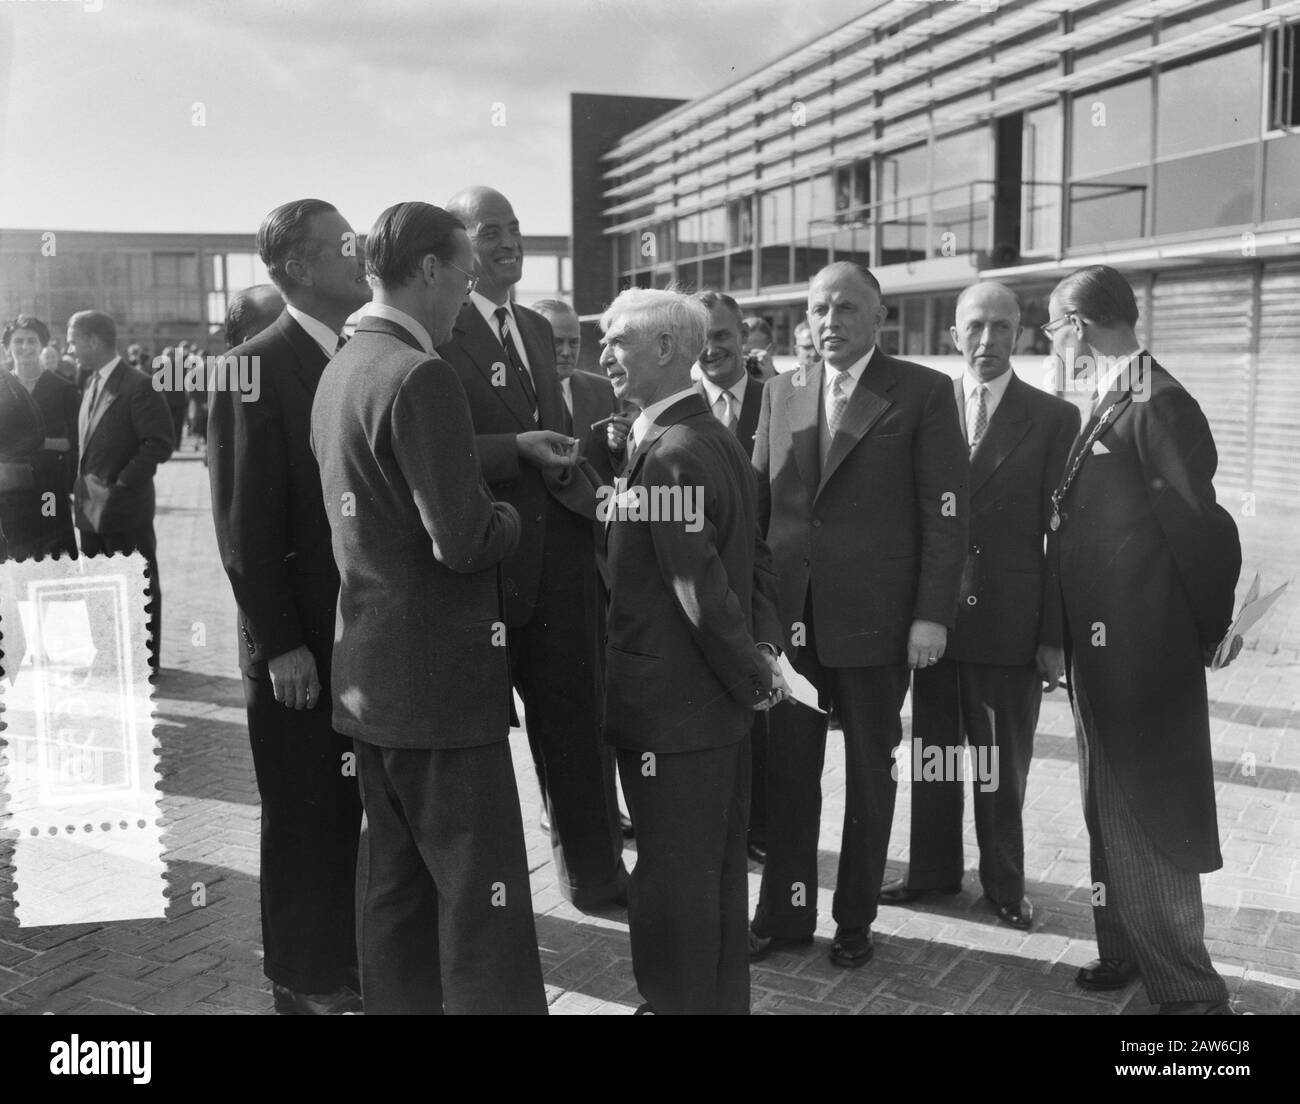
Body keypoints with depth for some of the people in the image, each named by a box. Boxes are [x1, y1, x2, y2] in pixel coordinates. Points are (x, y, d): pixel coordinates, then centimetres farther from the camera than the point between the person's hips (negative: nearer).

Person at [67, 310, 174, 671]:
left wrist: (122, 484, -17)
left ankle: (145, 663, 15)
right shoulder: (92, 384, 12)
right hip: (91, 508, 8)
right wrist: (83, 486, 9)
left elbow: (160, 442, -17)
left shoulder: (138, 385, -14)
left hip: (124, 508, -8)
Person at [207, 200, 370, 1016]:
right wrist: (280, 644, -14)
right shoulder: (257, 367, -10)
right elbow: (245, 523, -12)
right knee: (306, 818, 9)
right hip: (302, 640, -5)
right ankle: (307, 981, 27)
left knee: (362, 811, 11)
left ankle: (360, 962, 28)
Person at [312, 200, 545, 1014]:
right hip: (439, 678, -9)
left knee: (395, 881, 18)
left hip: (370, 671, 9)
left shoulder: (342, 368, 10)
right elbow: (464, 541, -23)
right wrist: (510, 514, -2)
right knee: (482, 896, 0)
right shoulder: (420, 376, -19)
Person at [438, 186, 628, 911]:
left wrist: (589, 491, 7)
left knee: (575, 721, 13)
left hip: (560, 544, 7)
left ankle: (596, 873, 27)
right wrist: (517, 449, -22)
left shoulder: (537, 329, 15)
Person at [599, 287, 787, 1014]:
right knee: (718, 875, 19)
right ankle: (722, 997, 34)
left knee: (673, 886, 4)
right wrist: (766, 651, 3)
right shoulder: (721, 439, 10)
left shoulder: (669, 453, -20)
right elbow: (756, 560, 12)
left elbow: (703, 588, -23)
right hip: (721, 706, 10)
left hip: (671, 710, -10)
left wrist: (752, 675, -12)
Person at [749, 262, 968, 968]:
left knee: (870, 776, 11)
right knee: (787, 771, 10)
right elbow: (755, 502, 10)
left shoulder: (923, 392, -3)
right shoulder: (781, 393, 10)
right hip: (787, 618, 4)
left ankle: (856, 918, 26)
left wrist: (932, 614, -12)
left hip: (874, 619, -3)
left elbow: (945, 513, -7)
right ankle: (784, 913, 25)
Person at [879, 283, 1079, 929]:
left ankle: (1004, 883, 28)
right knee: (930, 749, 13)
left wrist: (1054, 633, -6)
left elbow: (1060, 532, -3)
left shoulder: (1053, 419, -2)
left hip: (1011, 622, -2)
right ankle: (932, 871, 30)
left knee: (1003, 761, 10)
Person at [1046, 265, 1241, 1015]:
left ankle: (1188, 989, 14)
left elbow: (1202, 526, -20)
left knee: (1146, 820, 0)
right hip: (1105, 649, 9)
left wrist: (1204, 632, -9)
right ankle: (1127, 952, 36)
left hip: (1138, 651, -9)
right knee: (1114, 809, 20)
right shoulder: (1115, 402, 10)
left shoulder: (1155, 403, -19)